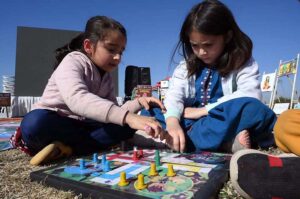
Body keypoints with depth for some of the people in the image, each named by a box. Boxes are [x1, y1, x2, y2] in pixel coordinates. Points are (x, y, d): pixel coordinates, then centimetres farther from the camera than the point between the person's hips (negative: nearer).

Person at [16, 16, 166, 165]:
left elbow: (112, 113, 2)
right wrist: (128, 117, -47)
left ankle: (65, 148, -23)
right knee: (34, 123, -40)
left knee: (128, 125, -15)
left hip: (81, 127, 6)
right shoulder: (73, 61, -15)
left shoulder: (106, 77, 7)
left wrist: (138, 103, -16)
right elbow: (77, 99, -37)